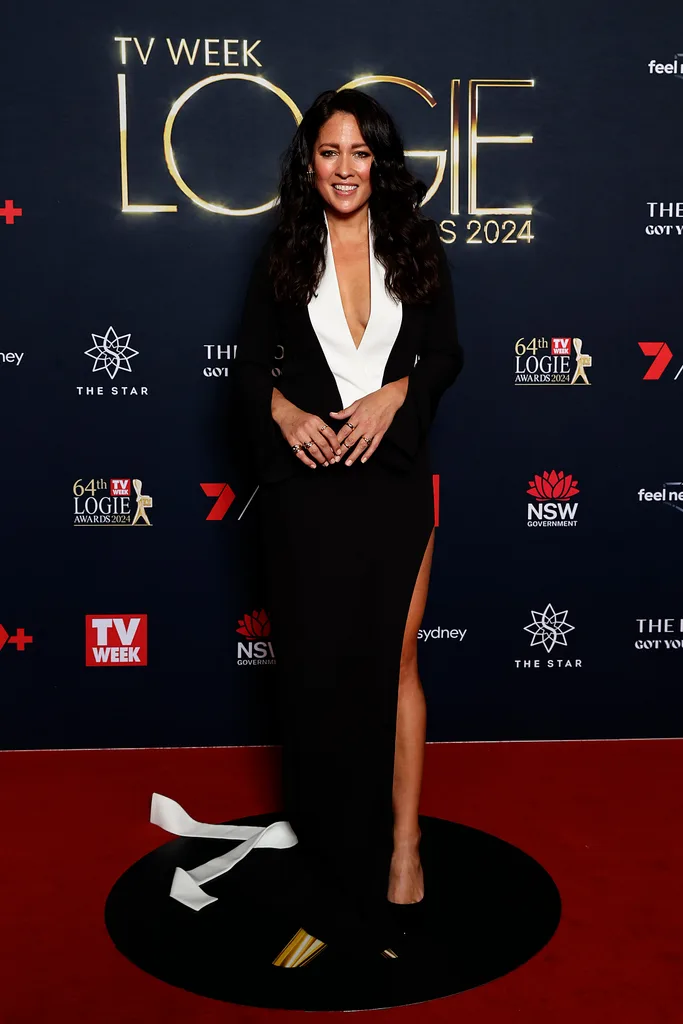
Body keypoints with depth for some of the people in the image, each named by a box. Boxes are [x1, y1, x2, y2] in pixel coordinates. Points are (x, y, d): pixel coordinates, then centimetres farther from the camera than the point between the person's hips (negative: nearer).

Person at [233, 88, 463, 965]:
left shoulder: (416, 249, 8)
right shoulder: (284, 254, 8)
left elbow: (446, 352, 5)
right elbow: (250, 362, 7)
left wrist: (393, 394, -13)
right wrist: (283, 409, -13)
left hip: (393, 476, 0)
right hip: (305, 481, 0)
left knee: (392, 661, 4)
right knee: (315, 667, 4)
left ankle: (401, 843, 17)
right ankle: (330, 854, 20)